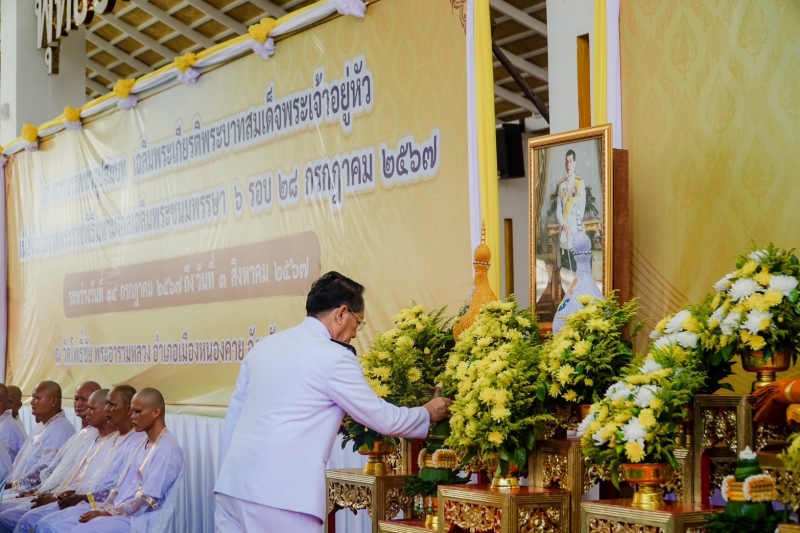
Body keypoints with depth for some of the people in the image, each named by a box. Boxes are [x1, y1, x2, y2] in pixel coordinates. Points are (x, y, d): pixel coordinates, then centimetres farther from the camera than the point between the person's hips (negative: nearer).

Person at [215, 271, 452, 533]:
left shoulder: (264, 346, 14)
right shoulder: (334, 357, -5)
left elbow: (234, 414, 17)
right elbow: (381, 418, 2)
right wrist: (427, 414, 19)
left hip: (234, 485, 7)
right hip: (280, 493, -7)